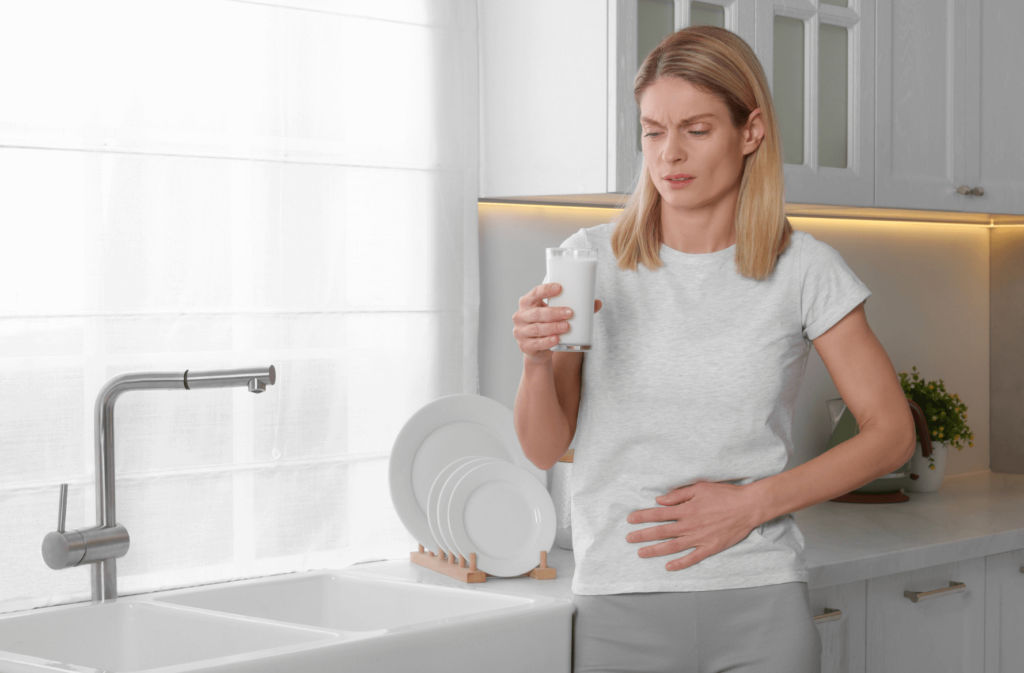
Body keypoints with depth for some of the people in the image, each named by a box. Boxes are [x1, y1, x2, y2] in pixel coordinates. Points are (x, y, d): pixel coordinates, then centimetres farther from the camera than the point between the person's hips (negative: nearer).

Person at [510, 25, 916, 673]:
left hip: (761, 603, 0)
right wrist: (537, 359, -16)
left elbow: (892, 432, 2)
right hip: (621, 603, 1)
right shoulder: (593, 257, 2)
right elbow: (546, 448, 4)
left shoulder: (804, 268, -1)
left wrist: (752, 503, -7)